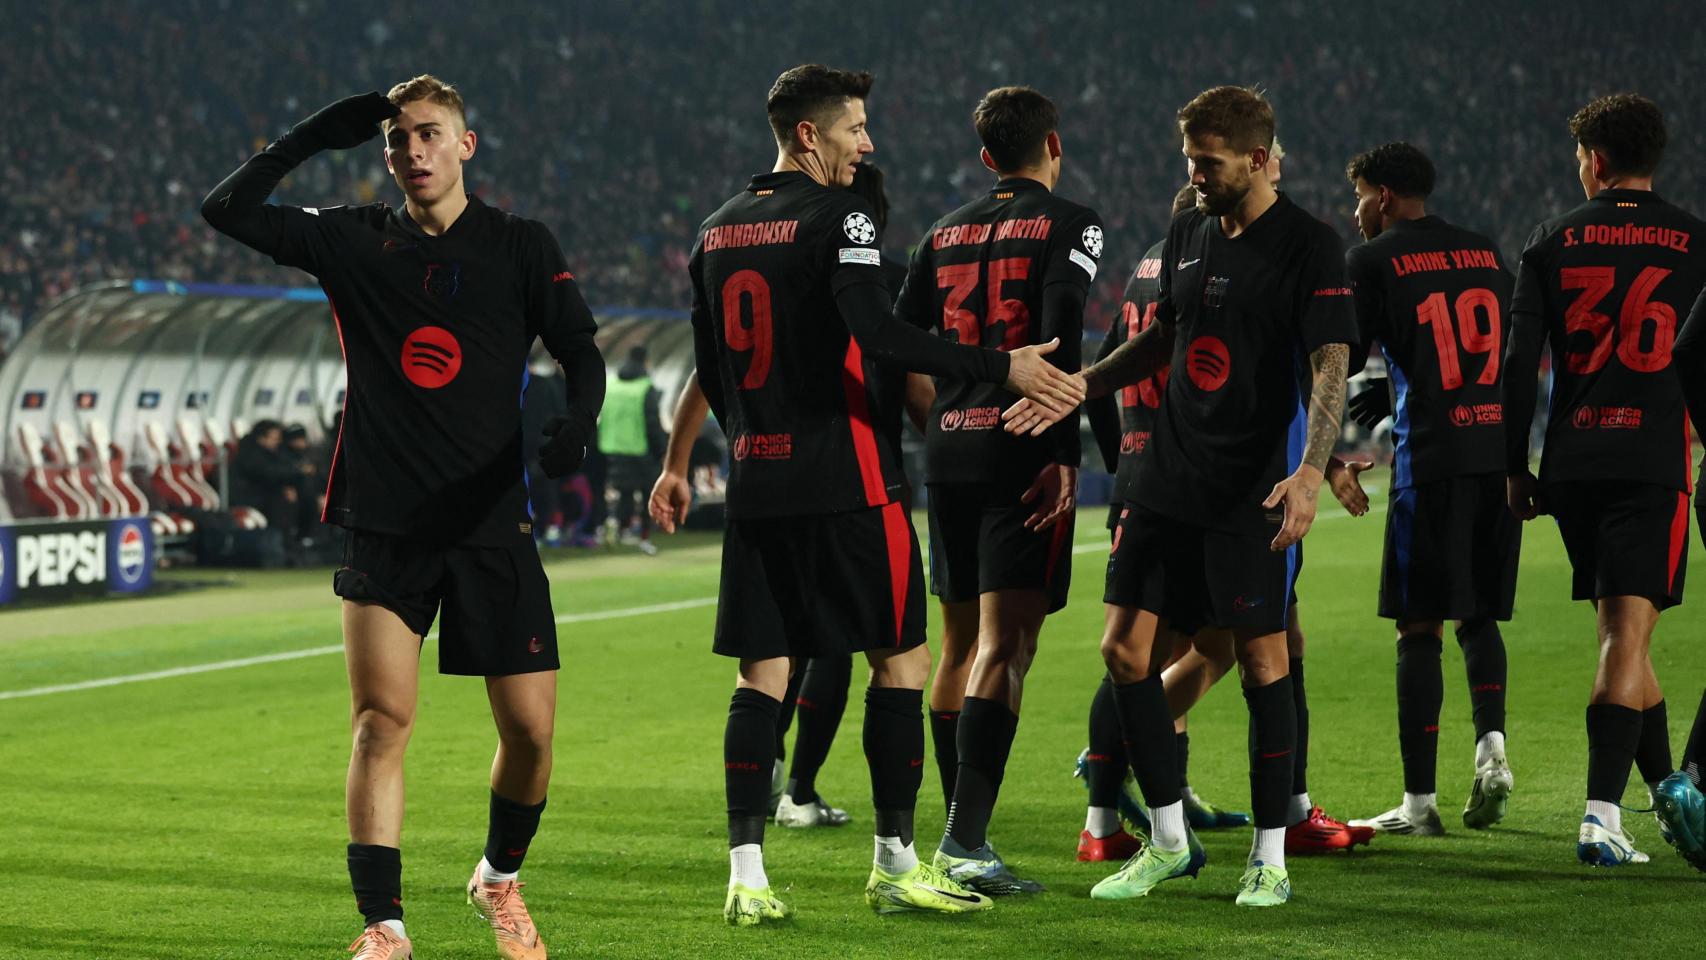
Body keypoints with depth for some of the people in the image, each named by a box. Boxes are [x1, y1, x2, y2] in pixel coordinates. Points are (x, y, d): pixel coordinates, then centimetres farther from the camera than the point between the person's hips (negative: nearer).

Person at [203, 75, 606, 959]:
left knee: (530, 727, -1)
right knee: (381, 720, -10)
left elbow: (580, 350, 2)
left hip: (491, 520, 0)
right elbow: (226, 209, 6)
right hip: (383, 521, 0)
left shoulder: (521, 246, 5)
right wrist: (312, 137, 0)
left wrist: (576, 419, -19)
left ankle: (501, 878, 26)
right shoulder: (354, 241, 8)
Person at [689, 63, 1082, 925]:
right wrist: (1004, 367, -23)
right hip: (845, 484, -7)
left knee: (761, 675, 6)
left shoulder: (718, 231, 13)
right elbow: (879, 336, -23)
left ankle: (747, 875, -1)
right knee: (901, 661, 5)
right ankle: (895, 866, 7)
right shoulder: (838, 219, -9)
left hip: (755, 485, 7)